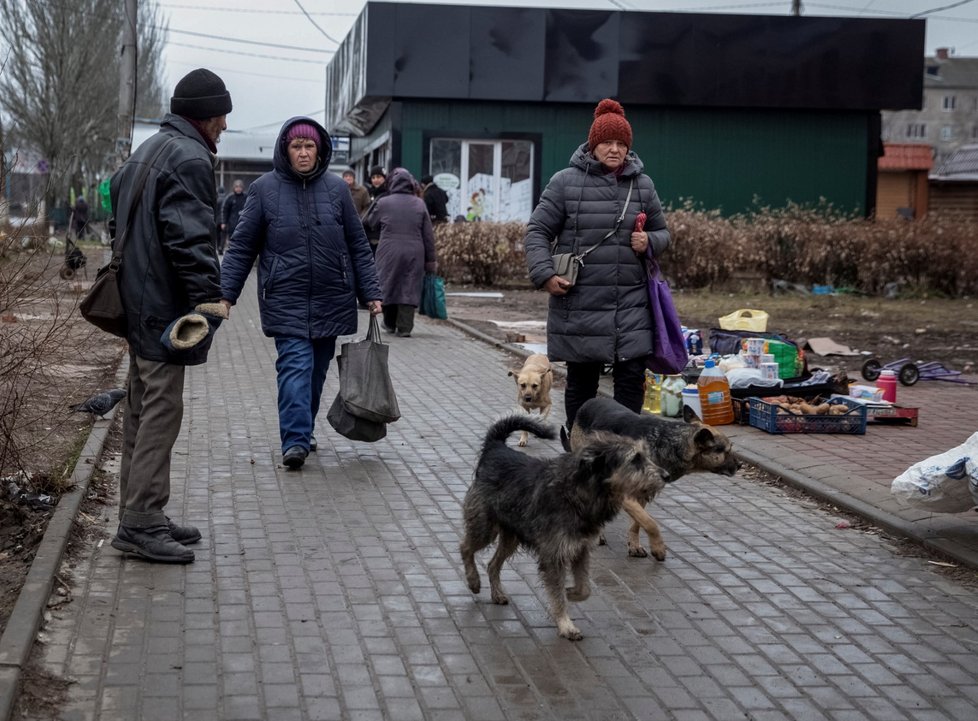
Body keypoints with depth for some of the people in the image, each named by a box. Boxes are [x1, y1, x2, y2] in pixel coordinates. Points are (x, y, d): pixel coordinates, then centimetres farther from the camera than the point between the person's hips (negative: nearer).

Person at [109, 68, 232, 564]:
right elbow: (190, 234, -23)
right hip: (165, 307, -11)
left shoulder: (146, 153, 20)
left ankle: (140, 514, 21)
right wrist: (207, 293, -25)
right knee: (161, 411, -7)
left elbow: (116, 200, 26)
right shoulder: (190, 159, -14)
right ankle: (139, 522, -5)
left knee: (142, 411, 14)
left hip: (138, 304, 11)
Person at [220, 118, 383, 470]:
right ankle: (295, 441, -17)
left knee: (317, 369, 10)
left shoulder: (336, 189, 5)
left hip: (330, 299, 3)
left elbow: (358, 246, 9)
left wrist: (370, 293, 4)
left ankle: (303, 431, 26)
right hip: (286, 299, -3)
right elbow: (241, 246, 2)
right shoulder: (264, 189, -1)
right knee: (295, 365, -14)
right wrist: (225, 294, -5)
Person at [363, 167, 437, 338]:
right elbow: (428, 235, 4)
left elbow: (371, 223, 12)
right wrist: (430, 260, 10)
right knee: (409, 288, 3)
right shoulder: (419, 204, 2)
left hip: (389, 252, -1)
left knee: (388, 286, 14)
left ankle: (390, 324, 23)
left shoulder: (384, 203, -3)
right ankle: (405, 327, -1)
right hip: (414, 253, 1)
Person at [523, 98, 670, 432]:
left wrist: (650, 242, -4)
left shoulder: (642, 185, 10)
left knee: (632, 377, -3)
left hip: (631, 304, 3)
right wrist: (545, 274, -13)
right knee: (581, 382, 8)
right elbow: (537, 231, 1)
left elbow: (662, 232, 20)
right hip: (579, 302, -2)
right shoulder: (565, 182, -1)